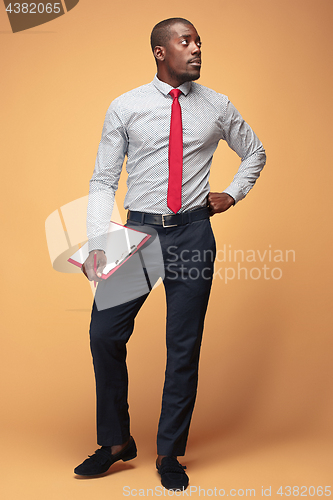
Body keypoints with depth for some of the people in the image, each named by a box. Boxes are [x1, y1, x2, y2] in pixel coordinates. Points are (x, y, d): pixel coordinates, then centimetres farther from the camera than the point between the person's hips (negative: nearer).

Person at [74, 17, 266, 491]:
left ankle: (170, 453, 20)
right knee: (104, 333, -3)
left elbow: (255, 153, 24)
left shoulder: (217, 106, 7)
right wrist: (98, 246, -10)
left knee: (185, 345, 3)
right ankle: (116, 442, 19)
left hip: (194, 232, 0)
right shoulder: (125, 108, 3)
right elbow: (103, 180, 1)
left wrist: (232, 193, 8)